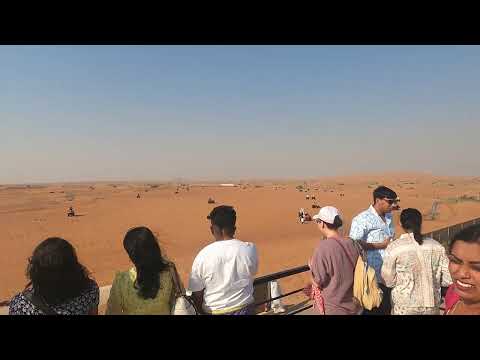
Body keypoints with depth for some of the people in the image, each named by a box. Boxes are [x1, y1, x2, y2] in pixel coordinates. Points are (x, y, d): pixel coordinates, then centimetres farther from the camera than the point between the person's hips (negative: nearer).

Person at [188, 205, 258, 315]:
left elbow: (196, 293, -8)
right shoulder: (250, 249, -14)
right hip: (244, 309, 1)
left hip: (213, 311, -1)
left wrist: (201, 310, 9)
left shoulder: (203, 255, -17)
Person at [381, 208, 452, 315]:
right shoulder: (437, 246, -5)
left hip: (405, 307, -3)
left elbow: (389, 281, -9)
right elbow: (448, 280, -2)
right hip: (432, 306, 3)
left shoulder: (394, 248, -15)